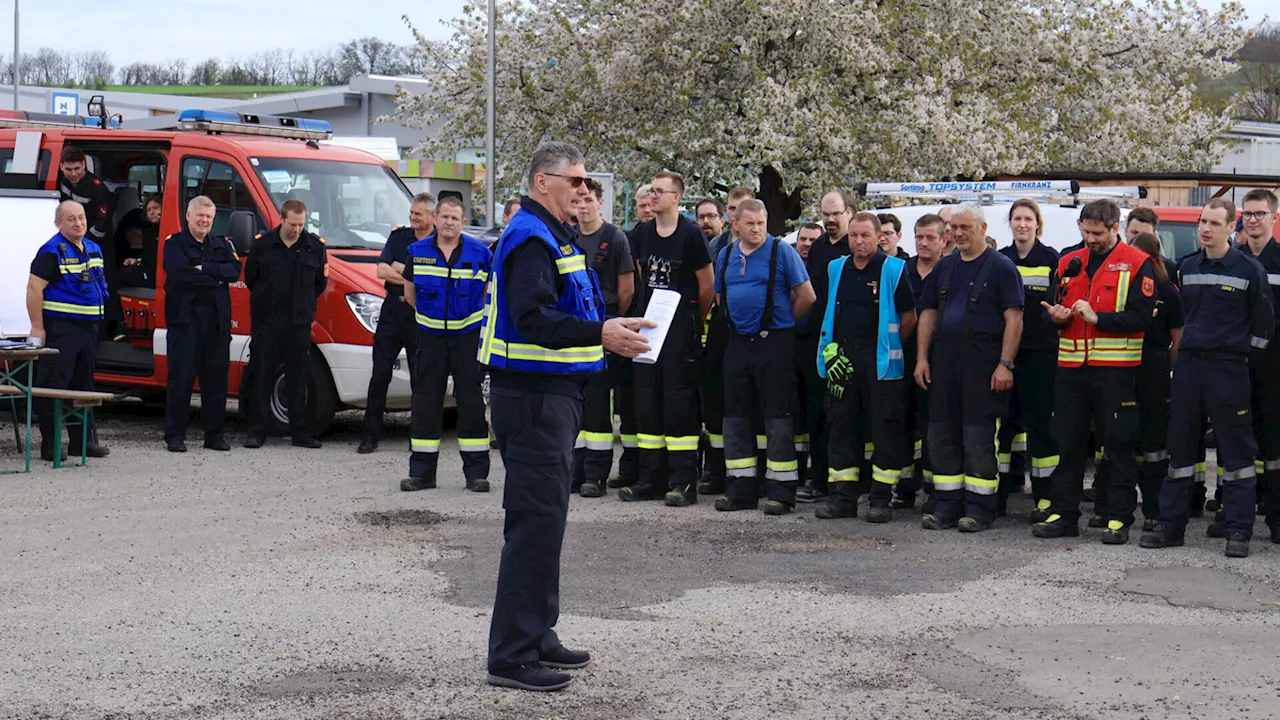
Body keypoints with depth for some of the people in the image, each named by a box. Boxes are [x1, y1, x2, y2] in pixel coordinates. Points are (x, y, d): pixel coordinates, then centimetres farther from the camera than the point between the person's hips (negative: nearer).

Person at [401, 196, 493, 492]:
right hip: (431, 335, 2)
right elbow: (409, 294, 13)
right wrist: (431, 313, 11)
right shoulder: (417, 252, 2)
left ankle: (476, 472, 5)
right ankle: (421, 472, 10)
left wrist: (477, 316, 6)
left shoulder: (480, 253, -3)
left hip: (468, 335, -2)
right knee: (425, 401, 3)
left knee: (472, 401, 0)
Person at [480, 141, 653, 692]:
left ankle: (537, 638, 26)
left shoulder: (552, 237, 19)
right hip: (532, 394, -11)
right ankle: (512, 656, -8)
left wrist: (611, 333, 14)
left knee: (544, 518, 16)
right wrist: (599, 334, -34)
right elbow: (532, 318, -26)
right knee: (536, 519, -10)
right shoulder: (530, 238, -14)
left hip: (552, 393, 11)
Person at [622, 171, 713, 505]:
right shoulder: (642, 233, 9)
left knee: (679, 400, -5)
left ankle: (683, 481, -3)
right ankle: (650, 478, 14)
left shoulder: (690, 233, -8)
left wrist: (695, 319, 6)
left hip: (681, 326, -6)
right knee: (647, 400, 7)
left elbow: (706, 284, -3)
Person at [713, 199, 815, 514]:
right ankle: (740, 488, 16)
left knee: (778, 414, -4)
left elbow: (806, 296, -6)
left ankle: (781, 490, -1)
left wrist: (784, 322, 2)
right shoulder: (726, 256, 11)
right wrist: (737, 321, 13)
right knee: (735, 413, 8)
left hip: (774, 343, -6)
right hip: (738, 343, 6)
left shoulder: (782, 252, -6)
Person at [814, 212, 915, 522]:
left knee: (885, 426, -3)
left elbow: (909, 318, -2)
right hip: (842, 359, 5)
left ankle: (881, 499, 2)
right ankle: (842, 496, 13)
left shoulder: (893, 269, -4)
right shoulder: (836, 269, 12)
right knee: (841, 424, 7)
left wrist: (890, 347, 3)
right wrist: (830, 348, 7)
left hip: (880, 361, -5)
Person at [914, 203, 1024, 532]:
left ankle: (979, 508, 2)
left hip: (982, 361, -6)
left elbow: (1014, 318, -8)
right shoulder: (944, 267, 16)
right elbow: (928, 313, 18)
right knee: (941, 433, 7)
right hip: (943, 357, 6)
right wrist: (921, 358, 9)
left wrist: (1005, 364, -15)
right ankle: (947, 505, 15)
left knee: (979, 436, -4)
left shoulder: (1001, 267, -2)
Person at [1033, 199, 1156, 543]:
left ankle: (1118, 518, 5)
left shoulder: (1137, 264, -3)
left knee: (1118, 444, 0)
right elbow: (1054, 307, 21)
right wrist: (1055, 315, -2)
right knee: (1067, 441, 8)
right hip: (1071, 366, 5)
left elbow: (1140, 317, -12)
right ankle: (1063, 514, 15)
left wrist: (1096, 317, -17)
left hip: (1116, 369, -5)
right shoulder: (1069, 263, 14)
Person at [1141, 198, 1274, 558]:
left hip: (1229, 369, -5)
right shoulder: (1187, 268, 11)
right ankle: (1170, 525, 13)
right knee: (1180, 446, 7)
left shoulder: (1249, 270, -3)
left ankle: (1239, 531, 3)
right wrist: (1183, 350, 14)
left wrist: (1245, 359, 2)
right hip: (1188, 364, 5)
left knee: (1236, 450, -1)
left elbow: (1263, 325, 2)